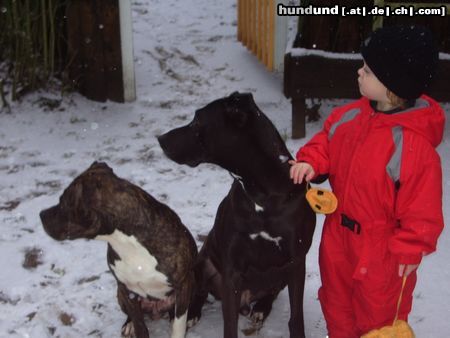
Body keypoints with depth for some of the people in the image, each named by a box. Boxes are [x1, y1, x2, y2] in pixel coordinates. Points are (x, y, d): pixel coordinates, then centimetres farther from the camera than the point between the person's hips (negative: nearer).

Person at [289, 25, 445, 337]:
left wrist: (409, 251, -17)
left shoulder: (414, 146, -30)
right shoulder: (352, 115, -10)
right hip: (339, 234, 7)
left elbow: (422, 209, -23)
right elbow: (327, 141, 8)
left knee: (378, 312, 18)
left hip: (383, 248, -7)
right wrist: (311, 162, -10)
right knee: (336, 299, 28)